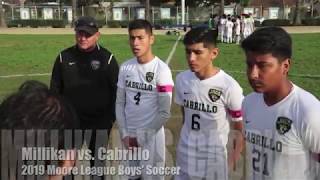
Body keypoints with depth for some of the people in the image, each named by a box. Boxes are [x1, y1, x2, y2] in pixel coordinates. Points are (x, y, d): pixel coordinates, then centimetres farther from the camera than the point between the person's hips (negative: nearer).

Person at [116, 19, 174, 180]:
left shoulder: (161, 70, -14)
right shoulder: (125, 67, 1)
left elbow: (164, 113, -13)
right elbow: (120, 103, 8)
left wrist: (141, 136, -9)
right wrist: (124, 133, -1)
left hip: (151, 136, -4)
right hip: (128, 135, 4)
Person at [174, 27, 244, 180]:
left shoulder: (229, 86, -19)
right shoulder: (181, 80, -5)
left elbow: (241, 129, -9)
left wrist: (233, 160, -6)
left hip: (214, 158, -4)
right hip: (185, 156, 4)